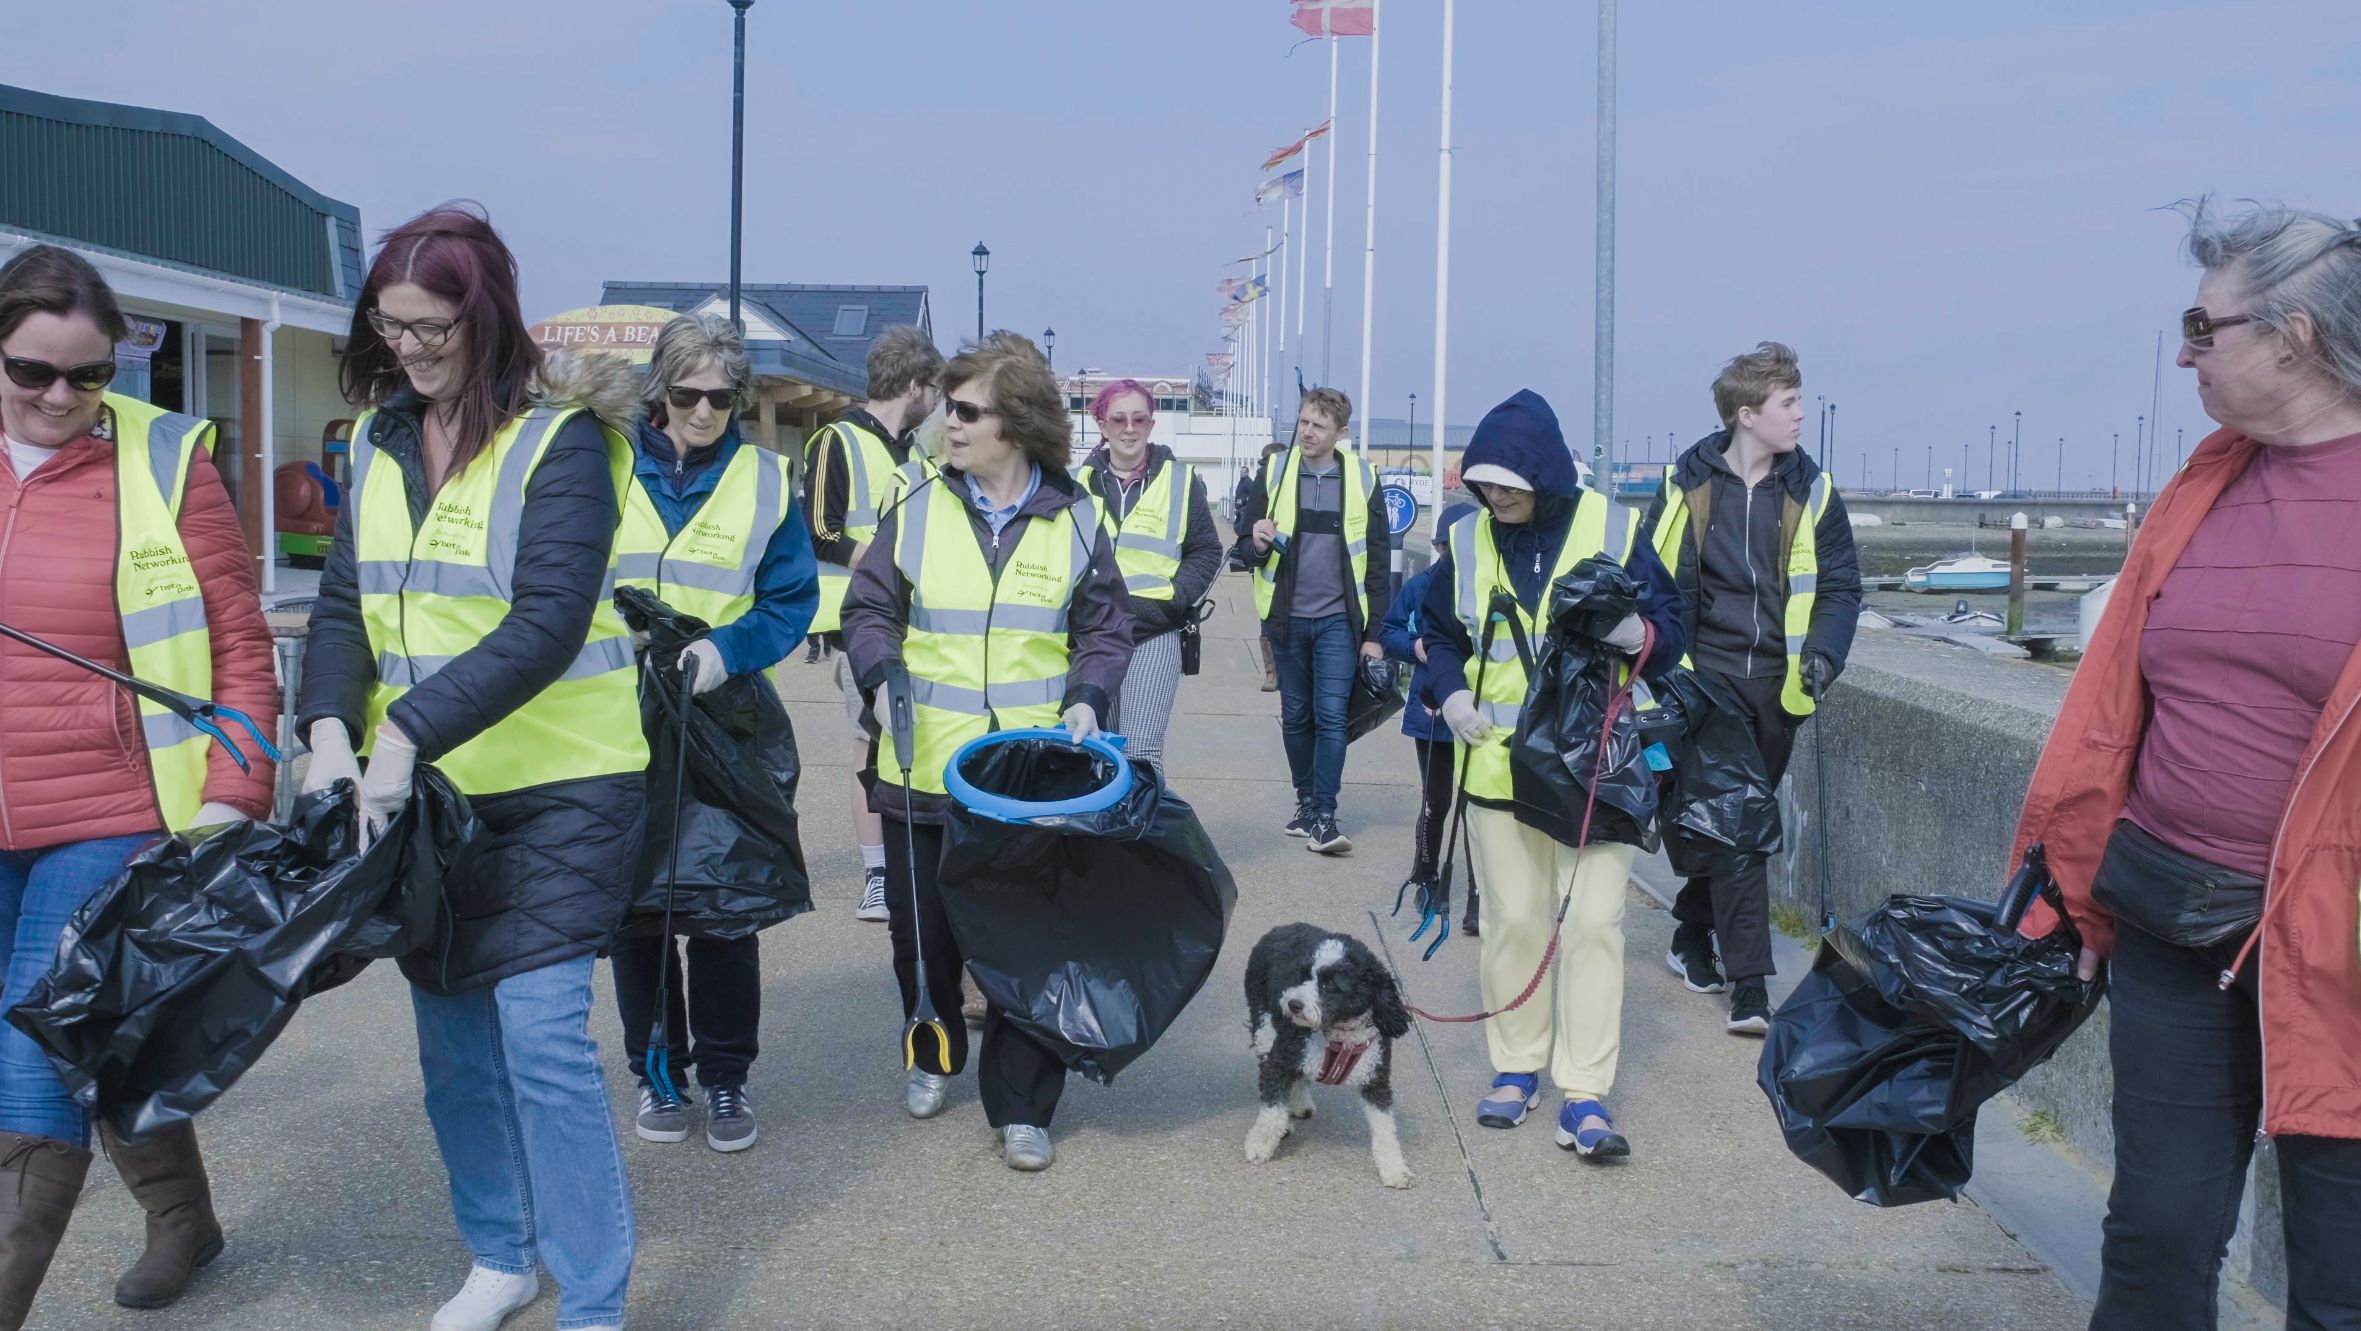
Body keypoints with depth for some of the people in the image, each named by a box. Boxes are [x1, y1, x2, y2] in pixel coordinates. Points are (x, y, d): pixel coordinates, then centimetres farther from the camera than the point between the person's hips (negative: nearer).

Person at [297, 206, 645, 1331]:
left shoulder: (559, 438, -12)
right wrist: (330, 727, -14)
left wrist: (406, 731, -29)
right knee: (453, 1037, 14)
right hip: (416, 787, 6)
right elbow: (343, 605, 5)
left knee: (541, 1034, -10)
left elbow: (549, 624, -22)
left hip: (553, 785, -6)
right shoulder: (380, 441, 7)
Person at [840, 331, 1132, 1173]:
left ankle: (1020, 1108, 12)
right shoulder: (918, 512, 2)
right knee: (924, 928, 13)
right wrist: (882, 674, -15)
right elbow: (869, 610, 5)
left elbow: (1105, 629, 7)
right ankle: (934, 1055, 39)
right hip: (924, 770, 1)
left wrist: (1088, 698, -10)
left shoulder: (1075, 521, 2)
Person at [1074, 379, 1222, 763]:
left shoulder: (1179, 479, 4)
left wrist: (1171, 601, -7)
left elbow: (1207, 552, 7)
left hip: (1154, 633, -3)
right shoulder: (1081, 482, 9)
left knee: (1141, 751, -14)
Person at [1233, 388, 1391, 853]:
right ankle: (1306, 801, 26)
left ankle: (1324, 816, -5)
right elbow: (1245, 547, 7)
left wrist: (1374, 633, -1)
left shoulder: (1361, 478, 0)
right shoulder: (1275, 472, 1)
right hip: (1288, 620, 2)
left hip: (1338, 620, -2)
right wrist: (1258, 544, -18)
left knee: (1331, 715, -9)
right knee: (1296, 717, 10)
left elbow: (1377, 563, 3)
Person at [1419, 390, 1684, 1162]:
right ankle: (1516, 1068, 25)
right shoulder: (1469, 543, 5)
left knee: (1594, 920, -6)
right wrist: (1450, 691, -3)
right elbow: (1438, 633, 16)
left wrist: (1639, 634, -22)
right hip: (1498, 763, 3)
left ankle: (1585, 1098, -2)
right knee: (1513, 919, 9)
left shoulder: (1611, 530, -4)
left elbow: (1668, 628, 1)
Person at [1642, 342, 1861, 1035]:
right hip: (1710, 675, -3)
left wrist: (1824, 652, -10)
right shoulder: (1688, 485, -1)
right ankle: (1750, 983, -8)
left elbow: (1840, 586, 7)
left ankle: (1693, 932, 34)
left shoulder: (1812, 493, 4)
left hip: (1778, 683, 3)